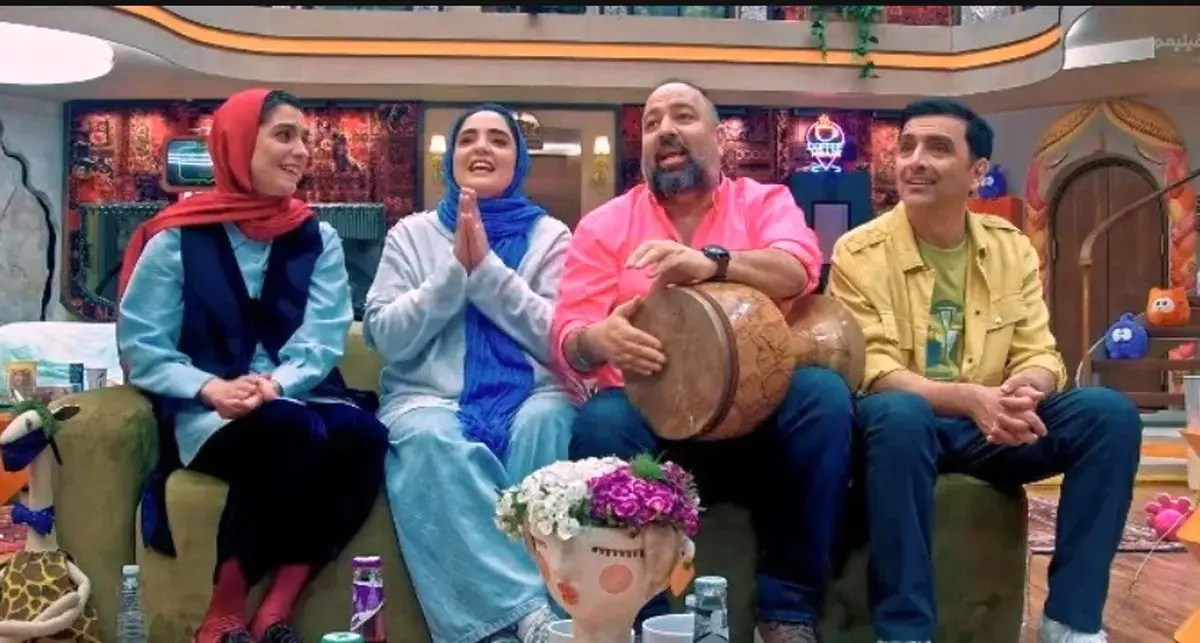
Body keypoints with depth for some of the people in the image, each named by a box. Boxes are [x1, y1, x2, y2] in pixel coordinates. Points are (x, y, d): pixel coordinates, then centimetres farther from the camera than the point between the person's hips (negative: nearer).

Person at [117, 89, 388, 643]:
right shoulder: (178, 238, 4)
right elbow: (139, 345, -1)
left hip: (297, 400, 3)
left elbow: (322, 343, 0)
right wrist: (210, 388, -18)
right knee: (289, 430, -36)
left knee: (362, 433, -31)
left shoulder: (318, 240, 12)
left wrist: (273, 385, -20)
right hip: (207, 415, -3)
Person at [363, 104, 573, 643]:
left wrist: (487, 268, -9)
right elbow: (386, 338, 2)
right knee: (430, 440, -35)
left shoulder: (549, 234, 12)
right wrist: (456, 270, -8)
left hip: (529, 399, 0)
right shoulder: (412, 233, 14)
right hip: (429, 400, 0)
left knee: (542, 424, -35)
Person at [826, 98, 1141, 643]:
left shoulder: (1011, 247, 6)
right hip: (907, 425, -4)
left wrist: (1027, 388, -24)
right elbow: (871, 369, -15)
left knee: (1110, 413, -18)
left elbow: (1039, 353, 2)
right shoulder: (860, 252, -7)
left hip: (993, 427, 4)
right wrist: (970, 399, -31)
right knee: (898, 413, -38)